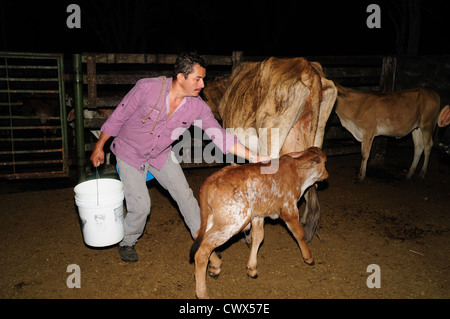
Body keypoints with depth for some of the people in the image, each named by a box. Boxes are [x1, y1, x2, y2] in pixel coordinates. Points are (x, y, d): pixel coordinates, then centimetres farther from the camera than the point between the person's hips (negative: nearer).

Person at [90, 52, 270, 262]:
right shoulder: (147, 88, -28)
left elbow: (220, 136, -16)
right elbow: (118, 117, -16)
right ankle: (126, 243, 23)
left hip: (161, 155, 4)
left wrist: (253, 157, -24)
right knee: (141, 206, -9)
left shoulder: (198, 107, -18)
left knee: (185, 196, 6)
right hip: (129, 152, -4)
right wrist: (99, 147, -7)